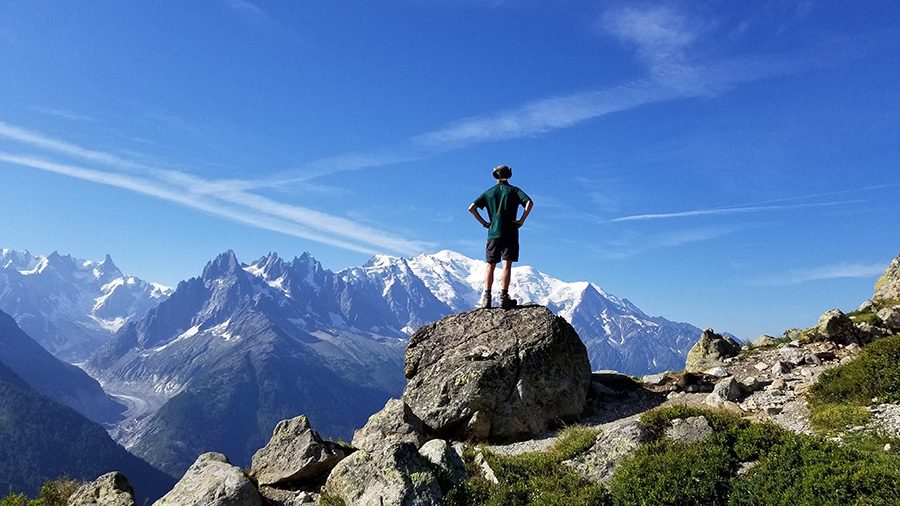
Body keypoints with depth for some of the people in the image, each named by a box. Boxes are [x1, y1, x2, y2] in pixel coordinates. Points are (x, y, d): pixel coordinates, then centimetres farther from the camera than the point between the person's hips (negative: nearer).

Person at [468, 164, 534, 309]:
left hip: (493, 233, 2)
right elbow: (529, 202, -13)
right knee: (507, 265, -4)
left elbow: (471, 208, 4)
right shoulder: (514, 190, 5)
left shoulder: (489, 192, 11)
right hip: (510, 233, -2)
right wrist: (521, 220, -8)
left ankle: (486, 297, 0)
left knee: (490, 266, 7)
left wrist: (483, 222, 7)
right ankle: (504, 296, -11)